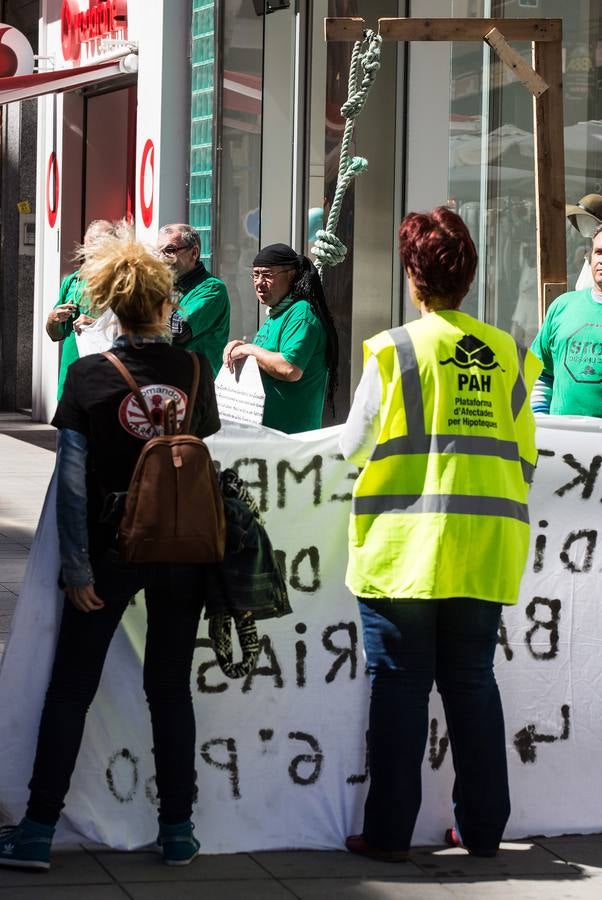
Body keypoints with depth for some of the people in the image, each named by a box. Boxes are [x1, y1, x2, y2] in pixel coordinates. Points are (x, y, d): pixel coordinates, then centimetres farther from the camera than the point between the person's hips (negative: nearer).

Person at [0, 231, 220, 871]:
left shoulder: (88, 376, -8)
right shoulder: (194, 372, -3)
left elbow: (74, 483, -9)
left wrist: (76, 567, -6)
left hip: (111, 552, -2)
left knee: (70, 689, 6)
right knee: (171, 689, 11)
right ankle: (177, 830, 12)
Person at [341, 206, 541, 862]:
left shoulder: (394, 350, -5)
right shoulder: (510, 355, 4)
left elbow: (353, 445, 1)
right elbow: (525, 456, 8)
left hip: (406, 548, -3)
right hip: (484, 551, 3)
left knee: (400, 685, 2)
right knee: (472, 681, 11)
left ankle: (388, 831, 4)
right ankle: (482, 827, 15)